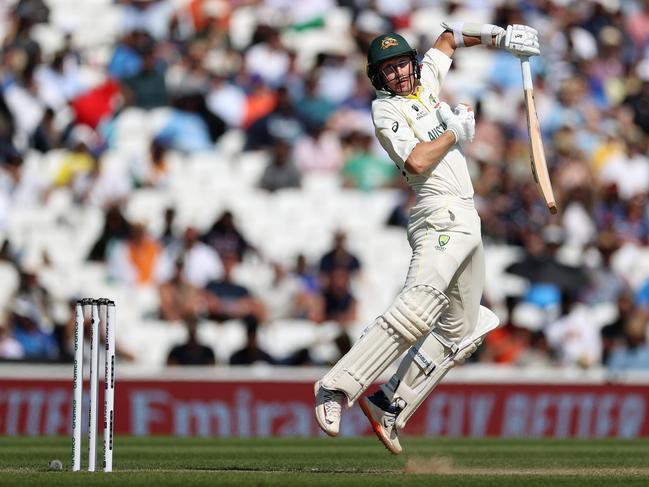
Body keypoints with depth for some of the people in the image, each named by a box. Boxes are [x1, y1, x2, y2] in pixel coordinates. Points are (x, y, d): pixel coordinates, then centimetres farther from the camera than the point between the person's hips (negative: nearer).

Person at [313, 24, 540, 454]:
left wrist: (501, 35, 24)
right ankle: (336, 390, -36)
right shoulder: (386, 109, -5)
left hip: (468, 221, 9)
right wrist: (455, 131, -9)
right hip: (441, 214, -9)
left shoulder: (426, 78, 16)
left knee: (460, 330, 10)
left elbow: (450, 37, 34)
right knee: (420, 305, -30)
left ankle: (389, 408, 8)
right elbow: (415, 162, -20)